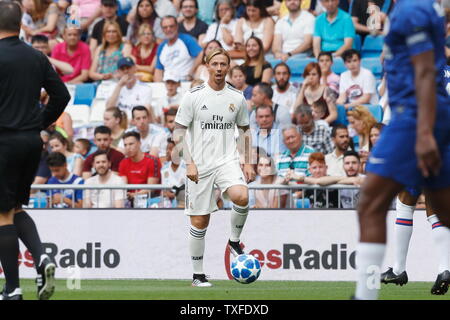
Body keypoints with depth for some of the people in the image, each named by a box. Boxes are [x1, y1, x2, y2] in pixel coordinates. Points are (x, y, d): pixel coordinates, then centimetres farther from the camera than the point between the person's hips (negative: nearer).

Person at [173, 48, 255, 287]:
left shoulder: (237, 98, 6)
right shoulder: (193, 96, -2)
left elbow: (245, 131, 17)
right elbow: (178, 133, -1)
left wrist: (248, 163, 8)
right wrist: (189, 163, -11)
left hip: (227, 161, 1)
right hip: (200, 166, -1)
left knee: (242, 197, -28)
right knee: (200, 221, 0)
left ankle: (234, 241, -3)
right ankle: (198, 275, 12)